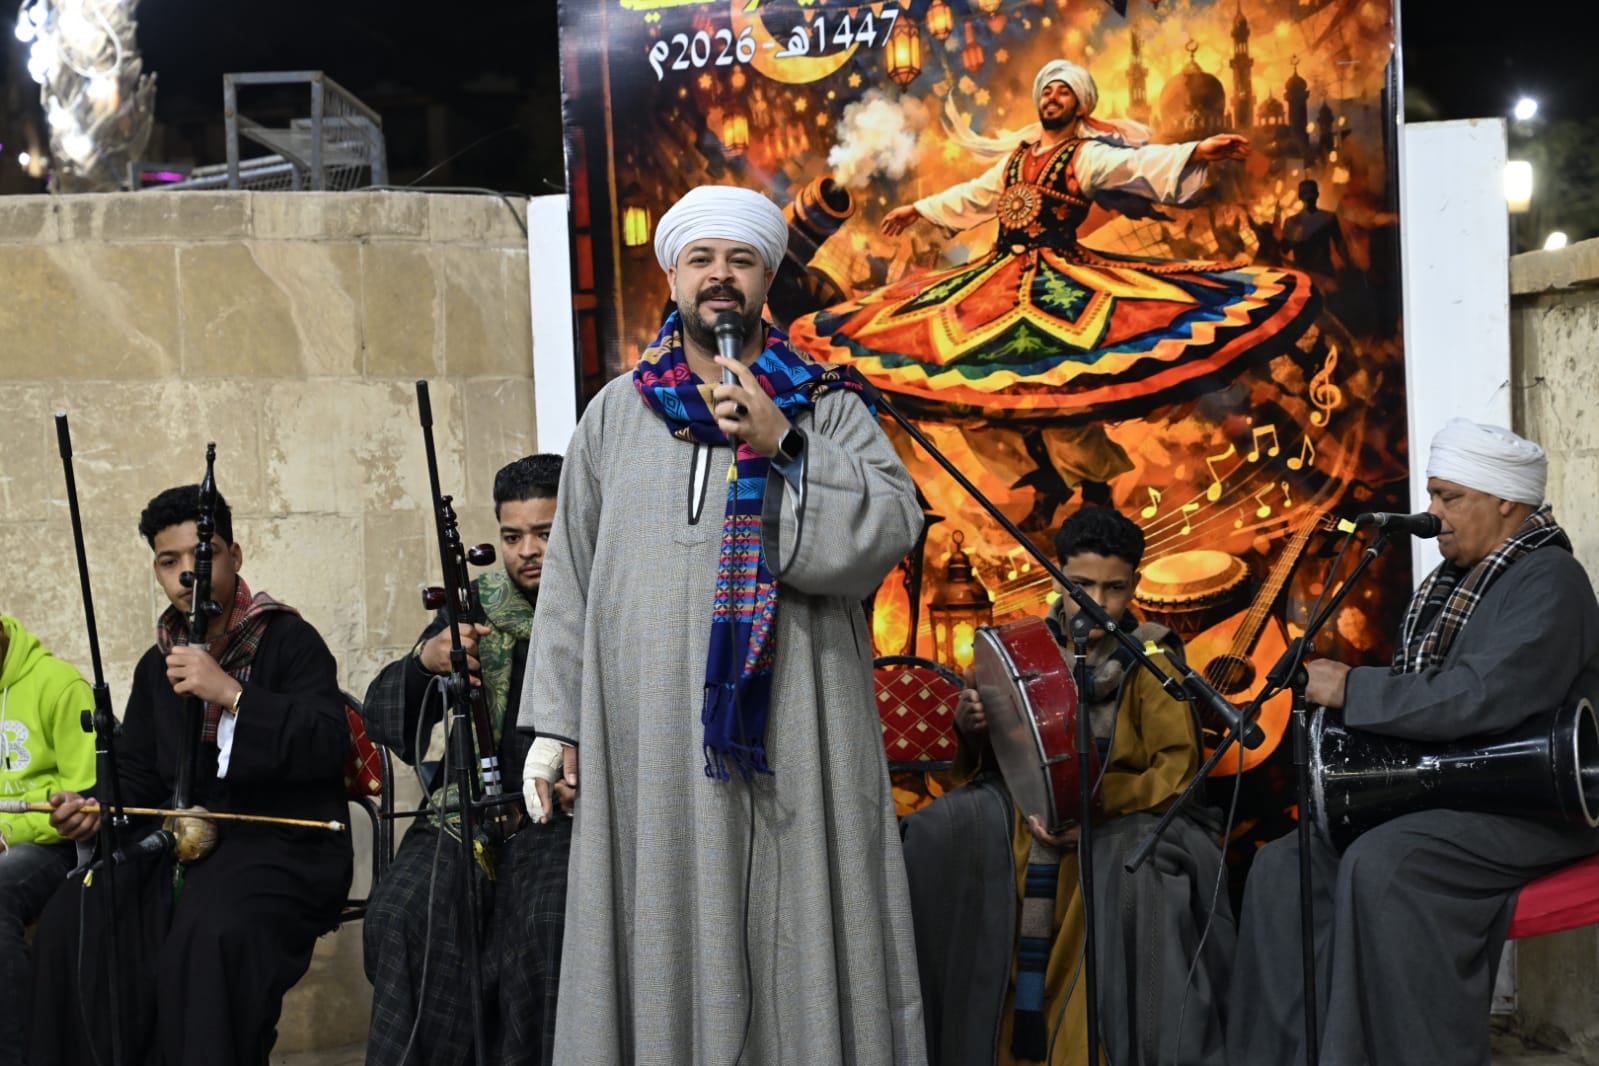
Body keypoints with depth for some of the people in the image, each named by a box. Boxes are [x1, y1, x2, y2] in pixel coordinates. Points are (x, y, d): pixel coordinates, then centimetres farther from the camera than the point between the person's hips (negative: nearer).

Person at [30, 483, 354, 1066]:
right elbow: (136, 772, 23)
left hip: (282, 842, -6)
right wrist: (96, 808, 0)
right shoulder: (158, 664, 20)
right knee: (71, 926, -19)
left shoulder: (289, 640, -2)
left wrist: (231, 694, -22)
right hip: (181, 843, 6)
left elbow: (329, 746, -15)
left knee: (211, 935, -36)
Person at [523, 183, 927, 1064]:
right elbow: (569, 573, 11)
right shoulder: (617, 413, 12)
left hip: (791, 723, -1)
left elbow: (894, 527, -6)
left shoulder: (824, 406, 8)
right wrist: (556, 723, 5)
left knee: (792, 923, 0)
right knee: (667, 933, 4)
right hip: (650, 731, 1)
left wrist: (785, 445, -15)